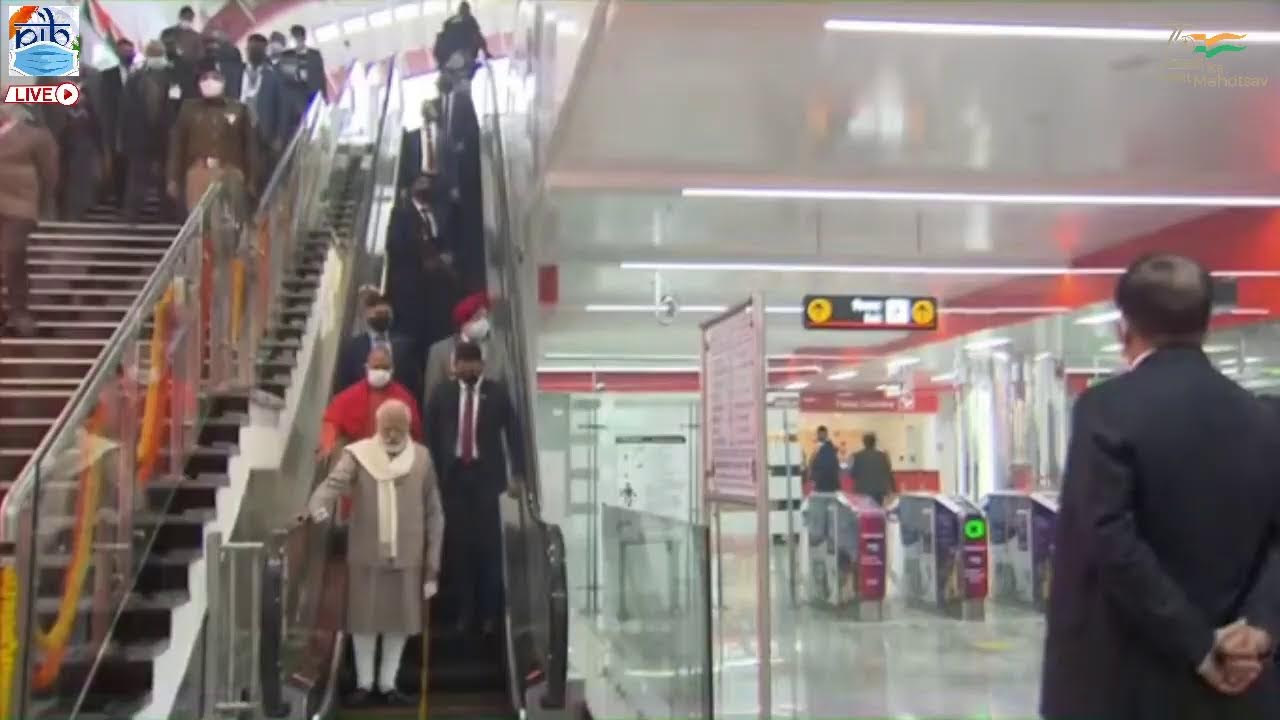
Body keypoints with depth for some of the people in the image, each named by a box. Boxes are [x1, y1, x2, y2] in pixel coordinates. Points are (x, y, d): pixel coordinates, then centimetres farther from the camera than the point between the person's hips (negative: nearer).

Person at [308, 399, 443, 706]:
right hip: (366, 556, -1)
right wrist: (317, 507, -46)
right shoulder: (358, 455, -5)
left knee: (399, 621, 10)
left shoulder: (422, 458, -1)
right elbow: (334, 482, -23)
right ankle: (364, 682, 25)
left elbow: (434, 515, 2)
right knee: (364, 621, 8)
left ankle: (388, 683, 26)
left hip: (407, 557, 1)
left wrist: (433, 565, 0)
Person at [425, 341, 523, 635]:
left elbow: (513, 433, 2)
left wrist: (517, 474, -3)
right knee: (457, 543, 4)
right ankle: (462, 610, 13)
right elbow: (430, 434, 8)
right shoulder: (442, 393, 6)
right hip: (453, 474, 1)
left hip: (486, 474, -1)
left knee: (488, 542, 0)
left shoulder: (497, 393, 2)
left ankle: (489, 611, 10)